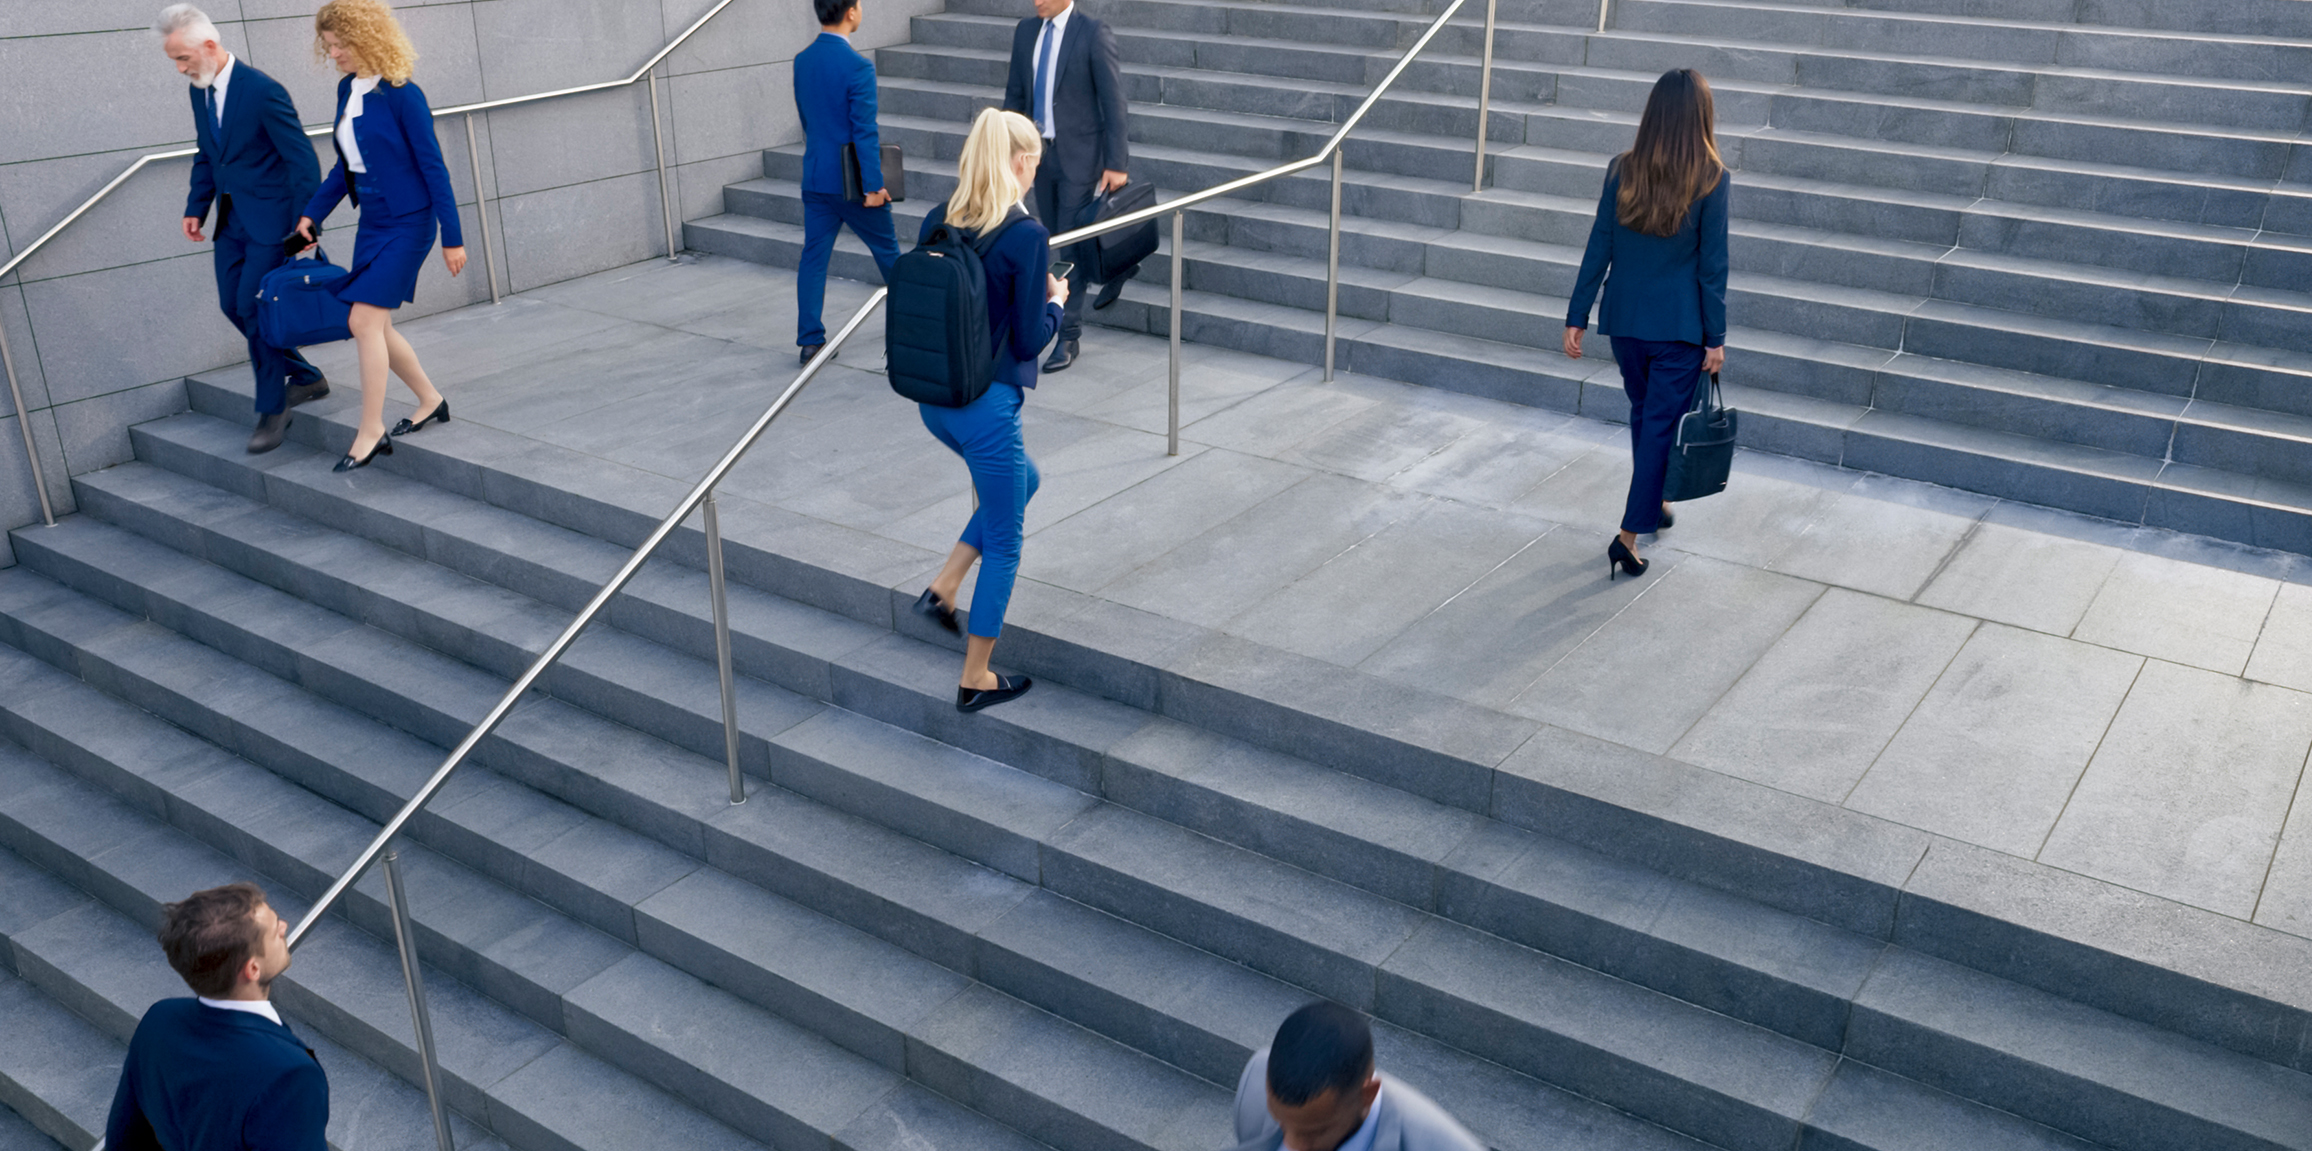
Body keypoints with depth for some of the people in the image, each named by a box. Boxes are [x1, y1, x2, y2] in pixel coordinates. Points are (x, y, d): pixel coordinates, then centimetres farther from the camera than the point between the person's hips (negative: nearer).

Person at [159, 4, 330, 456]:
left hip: (270, 218, -8)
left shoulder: (263, 91, -18)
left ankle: (272, 409, 4)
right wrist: (196, 208, 8)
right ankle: (306, 378, 25)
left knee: (254, 308, -8)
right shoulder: (199, 91, 6)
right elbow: (205, 155, 18)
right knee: (232, 304, 10)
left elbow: (302, 159, -17)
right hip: (232, 217, 9)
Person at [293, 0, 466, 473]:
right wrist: (311, 214, 11)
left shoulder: (401, 95, -15)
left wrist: (452, 237, -14)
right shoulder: (347, 90, 8)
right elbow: (347, 165, 16)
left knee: (365, 320, -12)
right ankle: (431, 401, 28)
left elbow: (433, 166, -14)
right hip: (372, 222, 8)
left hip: (407, 223, -8)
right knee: (371, 326, 10)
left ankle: (371, 433, -3)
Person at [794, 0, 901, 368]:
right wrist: (874, 185, -17)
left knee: (814, 257, 6)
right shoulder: (857, 66, -19)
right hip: (852, 181, -6)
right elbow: (865, 131, -20)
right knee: (887, 251, 12)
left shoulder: (802, 62, 4)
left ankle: (810, 339, 4)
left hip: (815, 176, 6)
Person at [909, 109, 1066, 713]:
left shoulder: (937, 222, 2)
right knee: (1004, 542, 10)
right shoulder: (1027, 236, -17)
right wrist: (1056, 299, 5)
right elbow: (1030, 339, -15)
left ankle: (944, 587, 22)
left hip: (934, 399, 7)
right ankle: (976, 680, 20)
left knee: (1023, 481, 31)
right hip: (987, 406, -7)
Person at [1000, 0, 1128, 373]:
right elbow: (1016, 94, 13)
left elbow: (1113, 101, -11)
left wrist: (1115, 164, -14)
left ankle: (1069, 335, 3)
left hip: (1079, 155, -6)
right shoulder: (1026, 31, 7)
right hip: (1040, 150, 6)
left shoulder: (1093, 34, -11)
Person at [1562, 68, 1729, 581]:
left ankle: (1652, 503, 39)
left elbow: (1599, 248, -2)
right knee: (1663, 424, 3)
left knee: (1643, 413, 22)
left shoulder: (1623, 170, -4)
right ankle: (1630, 534, -1)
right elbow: (1712, 265, -10)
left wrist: (1576, 317, 5)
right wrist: (1716, 337, -3)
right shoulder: (1711, 179, -12)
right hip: (1680, 326, -4)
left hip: (1625, 318, 4)